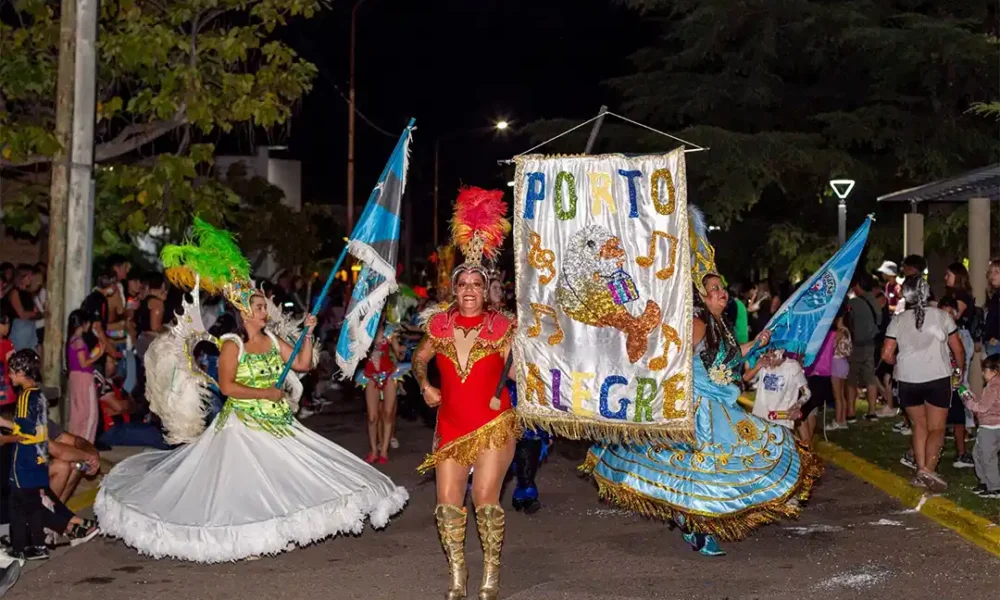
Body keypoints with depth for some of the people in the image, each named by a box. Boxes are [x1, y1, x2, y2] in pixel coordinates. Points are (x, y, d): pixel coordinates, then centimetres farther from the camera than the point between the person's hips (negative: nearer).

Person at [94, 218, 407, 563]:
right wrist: (265, 393, -18)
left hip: (277, 424, 6)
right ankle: (244, 541, 5)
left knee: (278, 478, 6)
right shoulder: (232, 345, -9)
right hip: (244, 424, -6)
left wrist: (308, 334, -1)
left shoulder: (273, 340, 8)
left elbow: (303, 364, 9)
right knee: (244, 481, -4)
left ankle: (277, 534, 18)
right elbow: (227, 386, -18)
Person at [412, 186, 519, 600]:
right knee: (448, 502, 4)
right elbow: (419, 358, 19)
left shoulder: (500, 326, -5)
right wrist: (424, 385, 6)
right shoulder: (440, 323, 3)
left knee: (486, 499, -6)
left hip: (493, 425, -3)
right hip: (451, 426, 3)